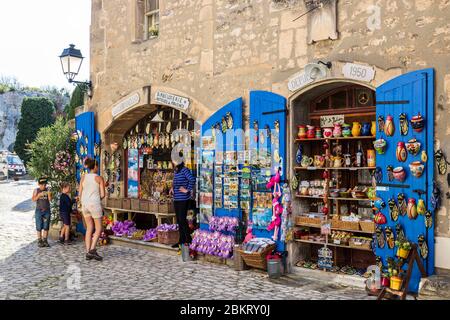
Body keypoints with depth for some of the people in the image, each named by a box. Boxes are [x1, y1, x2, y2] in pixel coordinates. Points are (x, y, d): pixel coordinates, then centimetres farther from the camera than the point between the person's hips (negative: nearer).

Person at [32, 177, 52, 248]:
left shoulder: (47, 190, 2)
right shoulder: (36, 190, 1)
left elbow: (50, 200, -4)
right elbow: (33, 199, -4)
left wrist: (49, 194, -22)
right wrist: (39, 195, -19)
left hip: (47, 210, 1)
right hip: (39, 210, -1)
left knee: (46, 226, 3)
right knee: (39, 227, 1)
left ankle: (45, 240, 11)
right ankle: (39, 241, 8)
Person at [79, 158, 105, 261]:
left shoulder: (83, 177, 6)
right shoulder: (99, 178, -5)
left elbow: (80, 193, 7)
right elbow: (102, 195, -7)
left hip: (85, 204, 5)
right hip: (95, 205, -5)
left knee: (89, 228, 13)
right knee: (98, 229, 6)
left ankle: (88, 253, 10)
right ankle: (92, 250, -7)